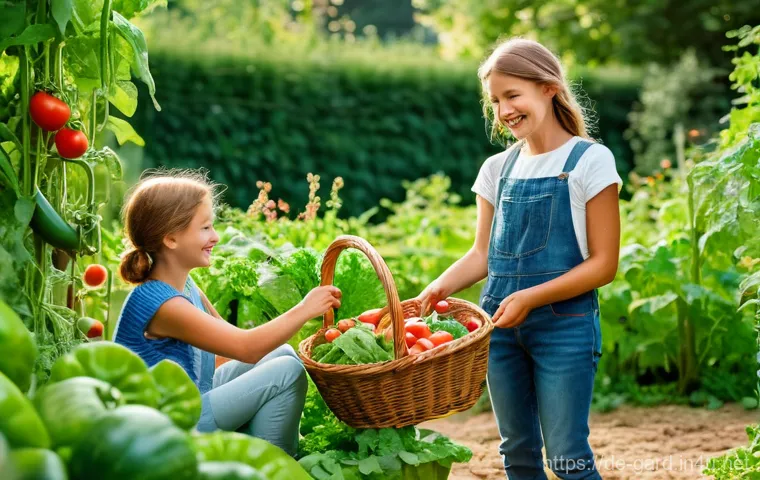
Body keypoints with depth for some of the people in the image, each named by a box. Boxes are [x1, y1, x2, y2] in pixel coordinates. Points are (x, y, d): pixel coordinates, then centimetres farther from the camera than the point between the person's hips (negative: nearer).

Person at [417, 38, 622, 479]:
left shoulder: (590, 161, -6)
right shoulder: (498, 169, 9)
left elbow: (604, 263, -9)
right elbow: (484, 252, 12)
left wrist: (532, 297, -19)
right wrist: (441, 287, -8)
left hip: (565, 326, -5)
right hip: (501, 326, 5)